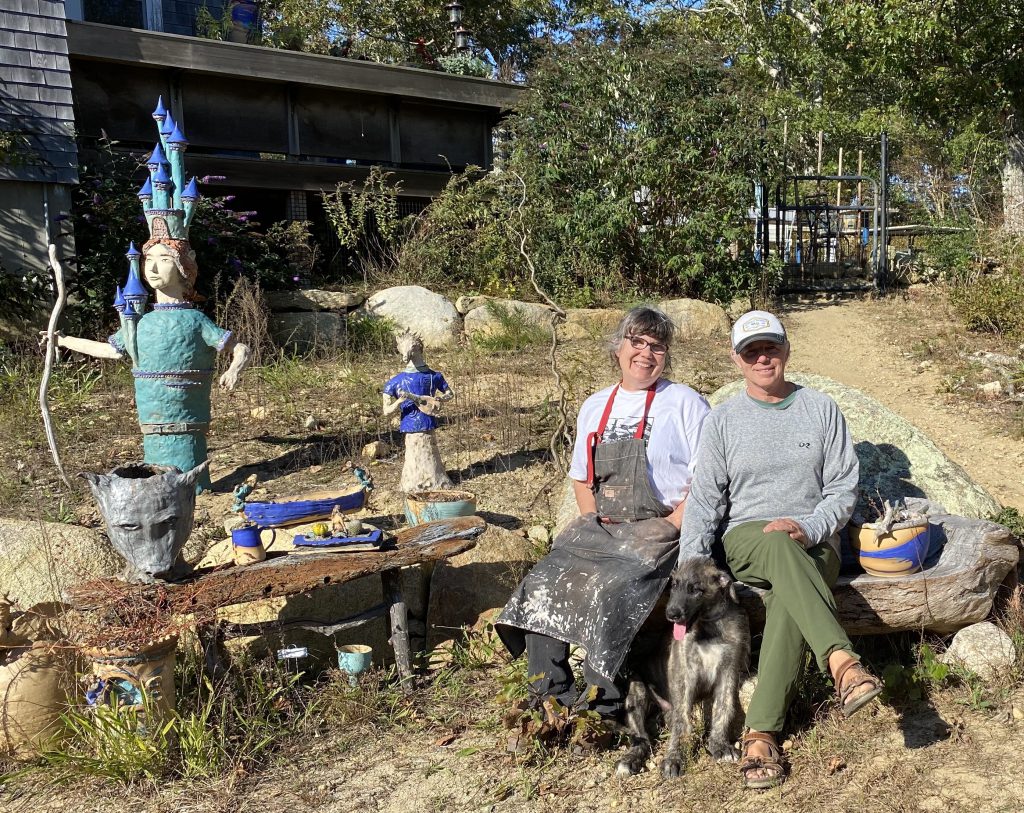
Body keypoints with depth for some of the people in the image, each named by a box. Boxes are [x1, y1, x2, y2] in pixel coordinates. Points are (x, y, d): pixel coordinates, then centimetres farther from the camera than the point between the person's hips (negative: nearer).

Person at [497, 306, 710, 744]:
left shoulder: (684, 403, 2)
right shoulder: (595, 408, 17)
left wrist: (670, 527, -14)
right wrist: (593, 520, 4)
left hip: (658, 528, -5)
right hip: (600, 527, 6)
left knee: (610, 588, -31)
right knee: (542, 582, -18)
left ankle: (601, 705, -19)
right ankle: (550, 697, -11)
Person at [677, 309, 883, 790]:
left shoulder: (821, 409, 8)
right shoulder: (722, 421, 8)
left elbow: (844, 489, 4)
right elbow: (704, 502, 2)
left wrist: (808, 527, -17)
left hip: (813, 543, 0)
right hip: (746, 539, 0)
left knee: (787, 602, -34)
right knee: (779, 544, -38)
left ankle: (761, 734, -34)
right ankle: (842, 662, -52)